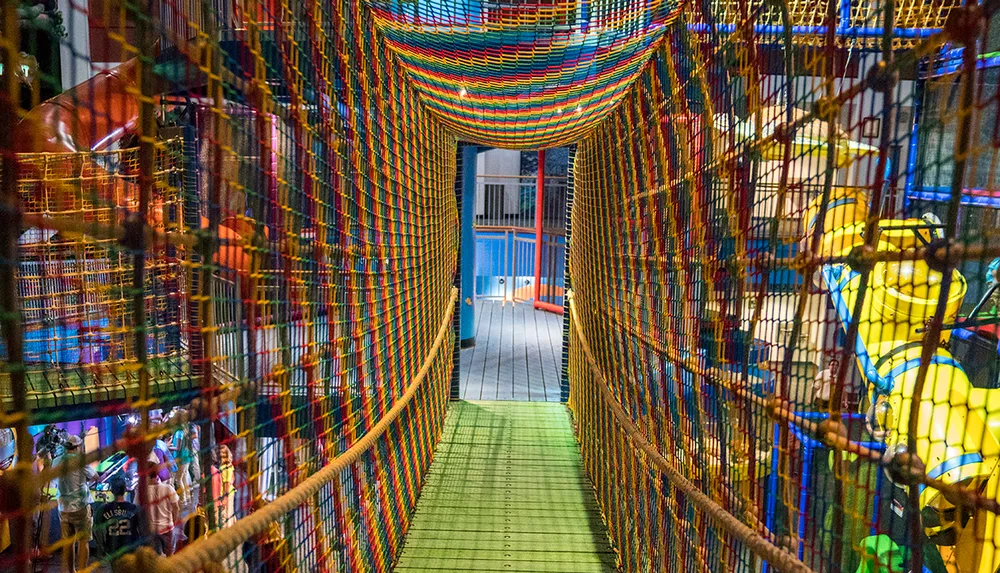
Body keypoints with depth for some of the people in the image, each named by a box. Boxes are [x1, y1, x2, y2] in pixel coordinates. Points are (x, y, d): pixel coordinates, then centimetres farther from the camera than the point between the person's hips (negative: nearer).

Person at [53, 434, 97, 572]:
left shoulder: (56, 462, 3)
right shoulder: (80, 461, -13)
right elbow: (95, 477, -3)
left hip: (63, 508, 5)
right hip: (81, 507, -5)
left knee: (68, 541, 14)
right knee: (83, 542, 1)